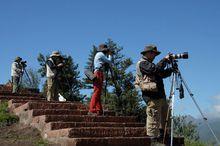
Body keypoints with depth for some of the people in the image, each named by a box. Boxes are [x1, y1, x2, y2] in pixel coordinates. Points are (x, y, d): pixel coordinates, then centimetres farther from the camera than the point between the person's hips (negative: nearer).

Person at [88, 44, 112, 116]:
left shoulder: (98, 55, 26)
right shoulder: (101, 54, -3)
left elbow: (106, 63, 25)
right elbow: (109, 61, -2)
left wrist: (107, 55, 22)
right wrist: (109, 55, 15)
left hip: (97, 73, 11)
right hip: (99, 73, -11)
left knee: (98, 93, 7)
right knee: (97, 92, -15)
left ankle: (99, 110, 6)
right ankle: (92, 110, -21)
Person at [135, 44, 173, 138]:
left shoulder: (149, 64, 25)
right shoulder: (142, 63, -6)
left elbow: (163, 74, 21)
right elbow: (156, 69, -22)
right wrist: (165, 60, -12)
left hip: (160, 95, 11)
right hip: (152, 96, -10)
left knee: (164, 114, 15)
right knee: (153, 118, -9)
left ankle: (161, 135, 22)